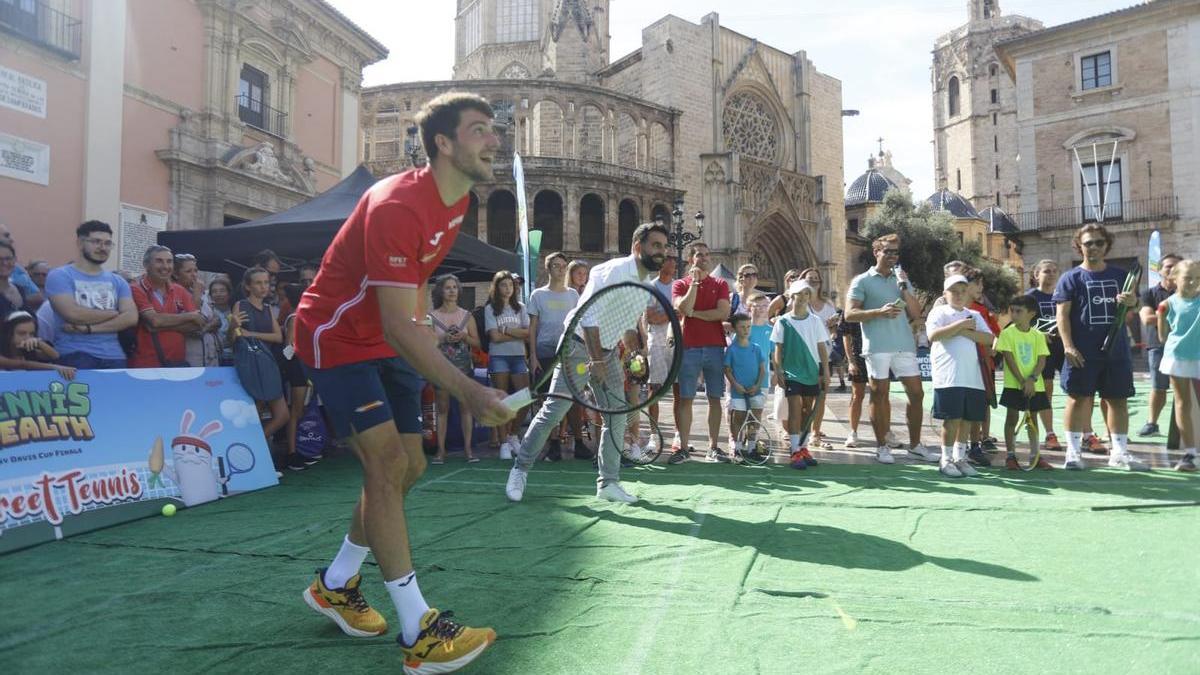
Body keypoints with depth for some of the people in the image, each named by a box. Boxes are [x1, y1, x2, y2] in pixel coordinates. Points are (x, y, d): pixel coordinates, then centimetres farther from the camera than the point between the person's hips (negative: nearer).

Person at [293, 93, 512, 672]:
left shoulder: (458, 199, 0)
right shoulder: (397, 207, -29)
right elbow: (398, 327, -35)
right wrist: (468, 392, -43)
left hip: (390, 340, 9)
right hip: (336, 338, -9)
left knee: (408, 467, 7)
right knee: (385, 461, -17)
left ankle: (335, 585, 28)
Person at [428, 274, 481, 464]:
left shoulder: (466, 316, 9)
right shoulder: (432, 316, 4)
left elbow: (477, 343, 10)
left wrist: (465, 337, -9)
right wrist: (444, 339, -15)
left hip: (463, 366, 1)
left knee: (466, 407, -2)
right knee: (443, 408, 1)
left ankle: (468, 448, 2)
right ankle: (441, 450, 4)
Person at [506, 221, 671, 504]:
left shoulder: (645, 285, 10)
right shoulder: (615, 271, -17)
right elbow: (589, 316, -24)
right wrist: (595, 359, -27)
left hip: (608, 352, 8)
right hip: (580, 345, -8)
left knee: (616, 418, 4)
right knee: (553, 411, -6)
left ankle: (608, 482, 15)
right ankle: (520, 469, 9)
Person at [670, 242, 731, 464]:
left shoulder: (720, 284, 10)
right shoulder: (681, 284, 7)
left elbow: (724, 313, -5)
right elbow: (683, 309, -12)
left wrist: (694, 313, -5)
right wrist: (694, 281, -9)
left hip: (715, 347, 1)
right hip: (689, 347, -1)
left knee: (715, 399, 4)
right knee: (685, 398, -1)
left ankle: (713, 447, 11)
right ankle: (683, 446, 4)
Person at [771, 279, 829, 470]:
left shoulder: (815, 321, 5)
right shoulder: (783, 322, 0)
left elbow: (822, 348, 6)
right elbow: (778, 349, 2)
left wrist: (826, 372, 2)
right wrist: (778, 372, -5)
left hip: (812, 372, 3)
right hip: (791, 372, -3)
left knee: (807, 411, 9)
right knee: (794, 410, -8)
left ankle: (803, 447, 20)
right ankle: (795, 452, -6)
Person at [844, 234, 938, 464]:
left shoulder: (902, 279, 18)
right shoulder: (862, 281, 3)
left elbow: (916, 313, 12)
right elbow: (849, 314, -6)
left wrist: (904, 289, 0)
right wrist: (880, 311, -16)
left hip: (905, 345, 5)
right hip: (877, 346, -5)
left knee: (916, 393, 6)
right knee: (879, 395, 1)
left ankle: (915, 445, 20)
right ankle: (881, 446, 12)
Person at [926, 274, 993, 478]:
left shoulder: (974, 315, 18)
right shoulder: (939, 312, 4)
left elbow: (988, 338, 4)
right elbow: (933, 335, -14)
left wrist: (965, 332, -8)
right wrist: (960, 325, -12)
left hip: (972, 376, 5)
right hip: (948, 375, -5)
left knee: (968, 418, 7)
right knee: (953, 418, -6)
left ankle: (960, 457, 18)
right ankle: (946, 459, 5)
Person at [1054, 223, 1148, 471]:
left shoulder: (1120, 275, 11)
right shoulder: (1071, 278, -1)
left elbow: (1133, 304, 18)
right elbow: (1063, 313, -7)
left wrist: (1131, 300, -8)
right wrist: (1068, 345, -16)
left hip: (1116, 351, 4)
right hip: (1083, 352, -4)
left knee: (1119, 400, 9)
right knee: (1079, 399, -1)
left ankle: (1120, 452, 19)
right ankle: (1073, 451, 7)